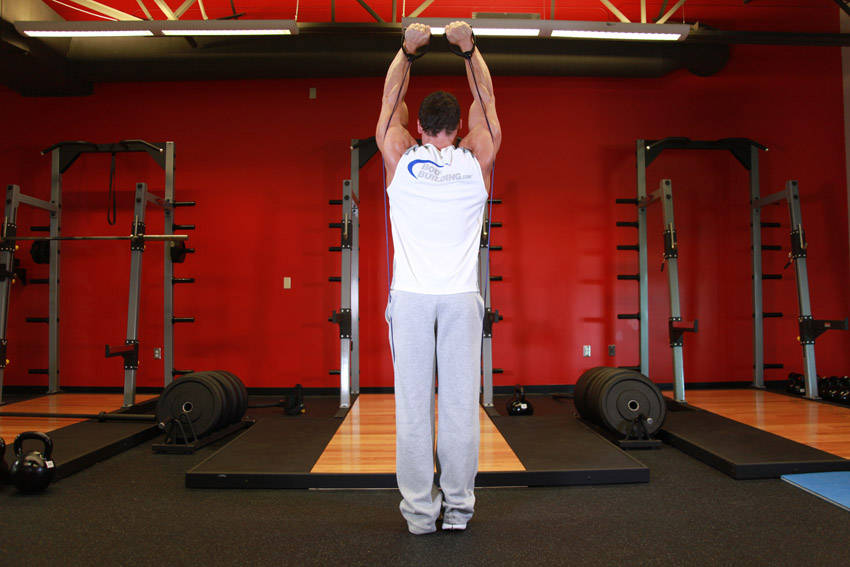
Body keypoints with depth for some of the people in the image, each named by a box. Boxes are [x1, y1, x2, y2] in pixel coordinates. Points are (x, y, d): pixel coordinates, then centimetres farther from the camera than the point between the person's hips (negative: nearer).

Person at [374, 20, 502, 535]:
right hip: (461, 298, 1)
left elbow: (392, 98, 18)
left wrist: (409, 49, 19)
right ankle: (458, 505, 12)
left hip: (410, 297, 0)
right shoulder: (477, 162, 4)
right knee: (460, 402, 3)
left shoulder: (401, 160, 3)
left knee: (413, 404, 2)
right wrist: (468, 47, 18)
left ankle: (419, 509, 8)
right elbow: (484, 99, 18)